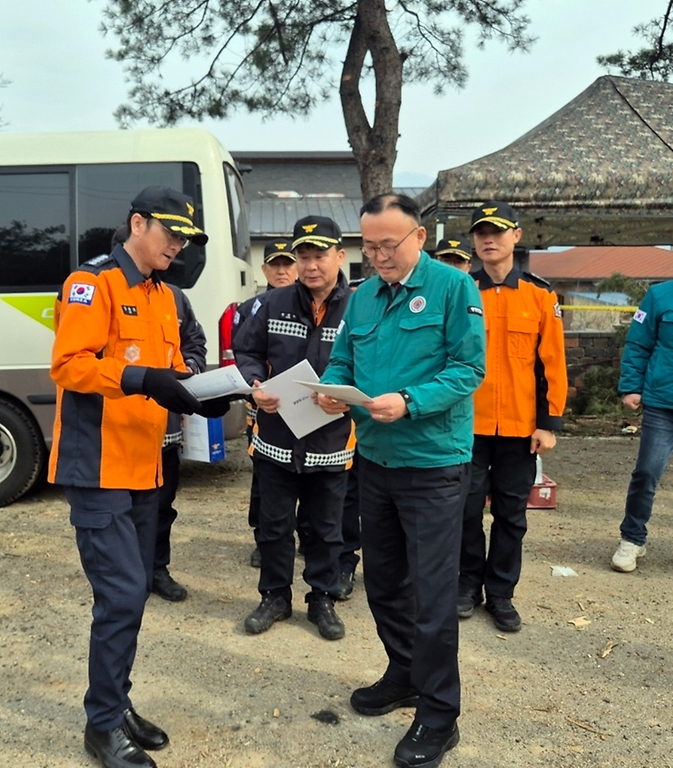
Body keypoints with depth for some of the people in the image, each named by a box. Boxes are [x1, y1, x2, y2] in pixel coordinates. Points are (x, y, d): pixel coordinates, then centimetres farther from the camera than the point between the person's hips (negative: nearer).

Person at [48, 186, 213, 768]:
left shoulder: (164, 296, 16)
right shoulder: (92, 283, -9)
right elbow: (69, 365, -18)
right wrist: (143, 380, -28)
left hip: (143, 467, 8)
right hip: (99, 468, -8)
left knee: (135, 591, 14)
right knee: (122, 594, -7)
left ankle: (117, 703, 29)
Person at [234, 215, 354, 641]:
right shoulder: (275, 303, 0)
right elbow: (247, 353, 5)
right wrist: (256, 386, -13)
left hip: (331, 445, -2)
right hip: (276, 440, 2)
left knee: (326, 530, 15)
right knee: (274, 525, 15)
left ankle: (323, 599, 34)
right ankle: (275, 596, 35)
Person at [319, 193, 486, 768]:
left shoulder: (454, 287, -9)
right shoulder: (363, 297, 9)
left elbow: (469, 367, -15)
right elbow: (342, 362, 11)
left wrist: (409, 402, -28)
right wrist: (331, 389, -12)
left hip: (433, 463, -6)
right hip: (375, 459, 7)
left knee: (431, 592, 1)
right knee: (383, 581, 18)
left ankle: (439, 715, 18)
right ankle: (404, 675, 39)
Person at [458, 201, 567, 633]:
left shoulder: (540, 294, 1)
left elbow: (552, 363, 1)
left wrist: (549, 423, -3)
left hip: (520, 427, 1)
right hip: (467, 425, 0)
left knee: (512, 514, 10)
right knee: (467, 509, 9)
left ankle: (501, 594, 25)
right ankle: (470, 585, 27)